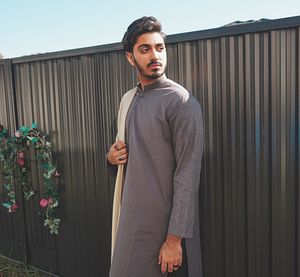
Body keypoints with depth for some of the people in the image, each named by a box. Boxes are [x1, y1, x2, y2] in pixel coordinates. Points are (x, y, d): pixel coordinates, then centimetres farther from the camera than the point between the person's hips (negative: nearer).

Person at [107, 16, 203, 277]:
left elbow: (188, 176, -17)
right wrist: (112, 157, -2)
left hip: (163, 223, -6)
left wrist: (175, 238, -18)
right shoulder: (127, 99, 9)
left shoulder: (181, 102, -14)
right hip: (131, 217, 7)